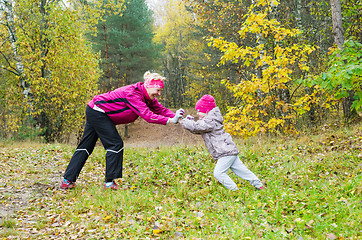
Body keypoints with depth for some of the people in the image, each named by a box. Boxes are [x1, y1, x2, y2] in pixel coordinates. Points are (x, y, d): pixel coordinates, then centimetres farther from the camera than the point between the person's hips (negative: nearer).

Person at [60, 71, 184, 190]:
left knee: (86, 146, 9)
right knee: (115, 144, -10)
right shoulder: (132, 93, -27)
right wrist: (169, 121, -36)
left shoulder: (146, 96, 2)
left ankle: (67, 180, 12)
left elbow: (160, 109, 0)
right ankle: (109, 182, -4)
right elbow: (147, 115, -34)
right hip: (97, 111, -10)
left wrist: (175, 116, -16)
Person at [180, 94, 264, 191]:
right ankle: (258, 185, 19)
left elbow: (195, 126, -20)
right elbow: (197, 131, 19)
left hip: (226, 152, -10)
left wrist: (182, 122, -8)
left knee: (219, 173, -12)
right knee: (241, 170, 13)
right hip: (229, 151, 10)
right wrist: (189, 121, 5)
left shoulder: (210, 121, -14)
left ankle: (234, 190, -7)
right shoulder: (208, 120, 18)